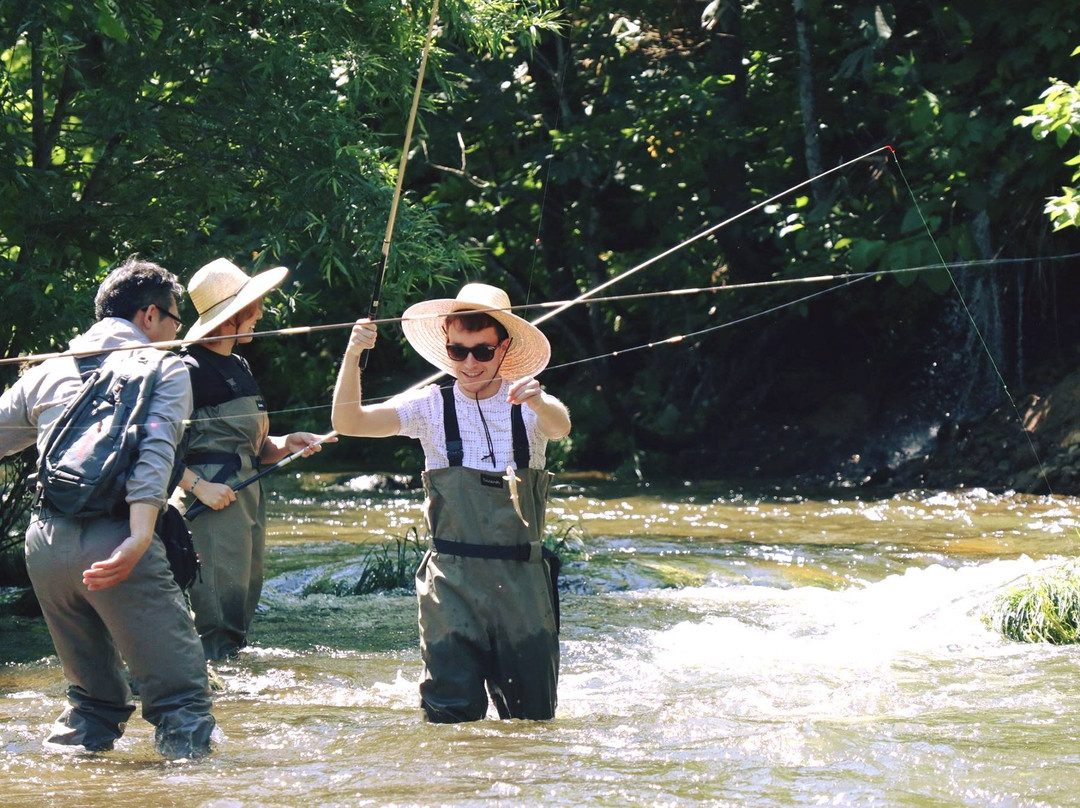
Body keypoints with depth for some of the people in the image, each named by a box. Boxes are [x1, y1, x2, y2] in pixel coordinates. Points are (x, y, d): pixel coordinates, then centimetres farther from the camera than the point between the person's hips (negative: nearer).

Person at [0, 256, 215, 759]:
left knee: (93, 696, 20)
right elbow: (155, 451, -8)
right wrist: (138, 540, -20)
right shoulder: (165, 368, 8)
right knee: (180, 694, -2)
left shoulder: (48, 372, 22)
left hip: (44, 542, 5)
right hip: (111, 538, -5)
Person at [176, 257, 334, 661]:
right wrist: (198, 486, -22)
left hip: (249, 500, 10)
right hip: (214, 505, -10)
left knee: (241, 616, 11)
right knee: (218, 624, -13)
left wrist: (285, 444, 3)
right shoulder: (191, 369, -11)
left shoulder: (239, 367, 18)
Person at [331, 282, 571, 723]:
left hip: (522, 582, 0)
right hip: (452, 581, 0)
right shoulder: (432, 406, 4)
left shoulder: (531, 406, 3)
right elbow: (348, 421, -3)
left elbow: (561, 426, -20)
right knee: (452, 711, -6)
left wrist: (538, 402, -43)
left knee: (532, 715, 8)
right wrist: (352, 355, -19)